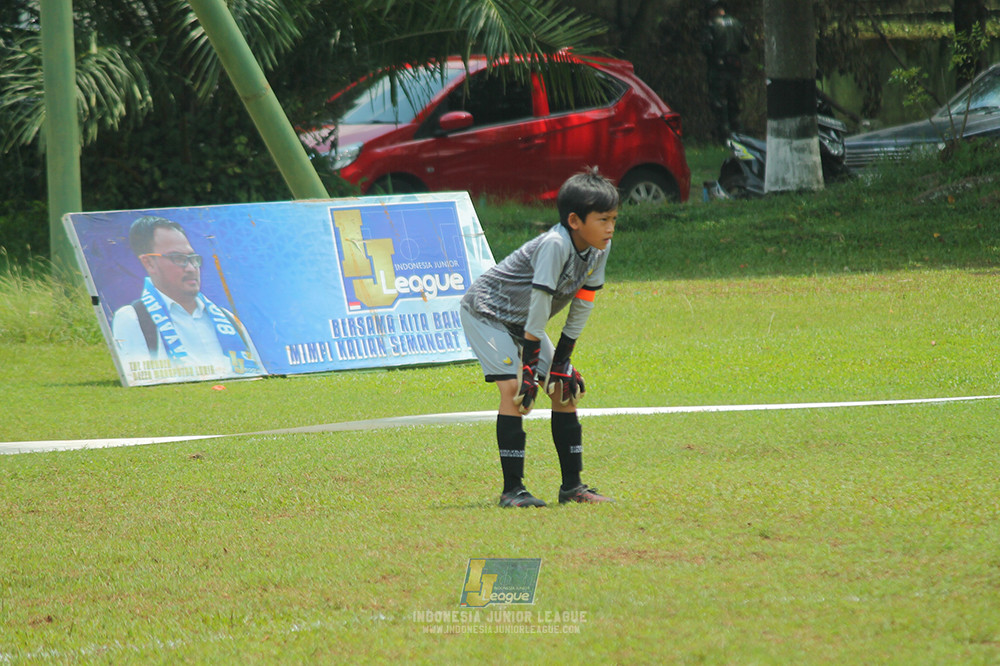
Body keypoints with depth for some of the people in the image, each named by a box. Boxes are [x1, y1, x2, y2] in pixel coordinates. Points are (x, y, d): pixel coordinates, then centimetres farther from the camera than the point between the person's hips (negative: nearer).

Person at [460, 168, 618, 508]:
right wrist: (529, 367, -28)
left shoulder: (599, 248, -10)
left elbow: (582, 304, -1)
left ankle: (572, 485, 10)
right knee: (514, 387, -22)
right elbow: (539, 305, -32)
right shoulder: (555, 245, -34)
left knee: (564, 387, 3)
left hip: (522, 322, 8)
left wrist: (562, 358, -1)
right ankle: (512, 489, -19)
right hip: (486, 312, -8)